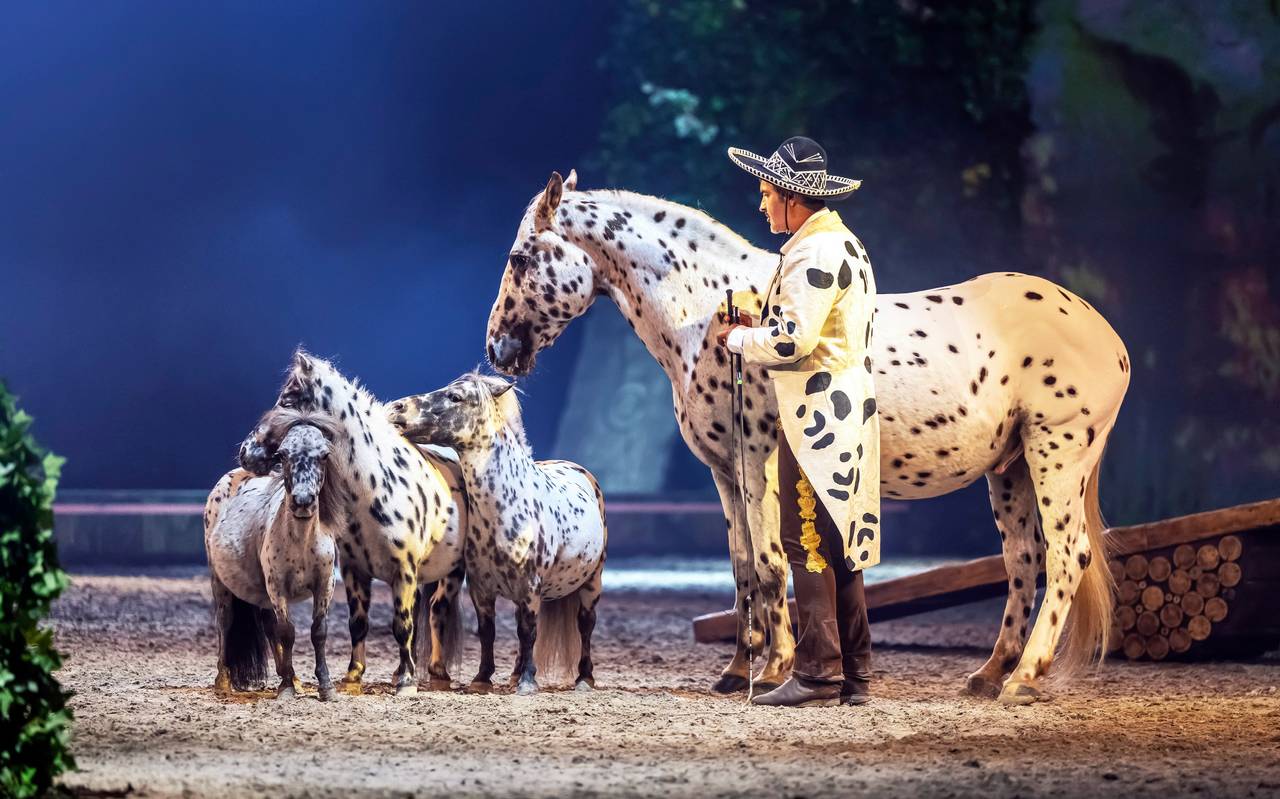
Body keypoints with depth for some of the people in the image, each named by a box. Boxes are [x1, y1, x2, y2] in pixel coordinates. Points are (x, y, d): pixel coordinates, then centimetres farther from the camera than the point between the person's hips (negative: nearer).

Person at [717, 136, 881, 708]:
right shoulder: (844, 243, 18)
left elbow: (794, 339, -23)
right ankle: (854, 675, 15)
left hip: (817, 418, -11)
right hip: (845, 413, 11)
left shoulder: (813, 253, -15)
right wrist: (762, 327, 15)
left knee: (808, 543, -9)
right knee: (840, 545, 12)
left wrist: (740, 339, -6)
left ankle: (817, 675, -10)